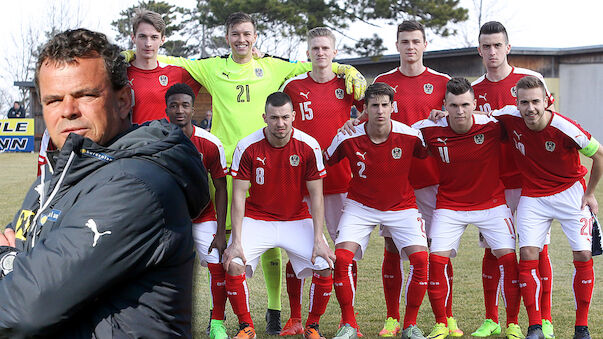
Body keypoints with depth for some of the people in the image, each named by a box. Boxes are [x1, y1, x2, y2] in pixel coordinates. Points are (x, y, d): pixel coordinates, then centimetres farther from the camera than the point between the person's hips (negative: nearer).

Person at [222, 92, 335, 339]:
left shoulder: (309, 147, -12)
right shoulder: (247, 147, -13)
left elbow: (316, 196, -7)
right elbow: (238, 196, -11)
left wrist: (319, 240, -15)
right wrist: (236, 242, -19)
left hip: (297, 220, 1)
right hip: (256, 218, -1)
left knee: (324, 267, -19)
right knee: (233, 265, -23)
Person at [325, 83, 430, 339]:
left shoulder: (410, 136, -16)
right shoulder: (348, 139, -15)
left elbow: (431, 155, 6)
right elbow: (325, 162, 1)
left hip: (402, 206, 0)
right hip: (360, 205, 0)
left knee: (420, 258, -17)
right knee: (342, 257, -19)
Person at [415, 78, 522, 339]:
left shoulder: (492, 126, -16)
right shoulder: (429, 130, -14)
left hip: (491, 203, 0)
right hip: (449, 206, 1)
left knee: (508, 256, -12)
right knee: (436, 258, -12)